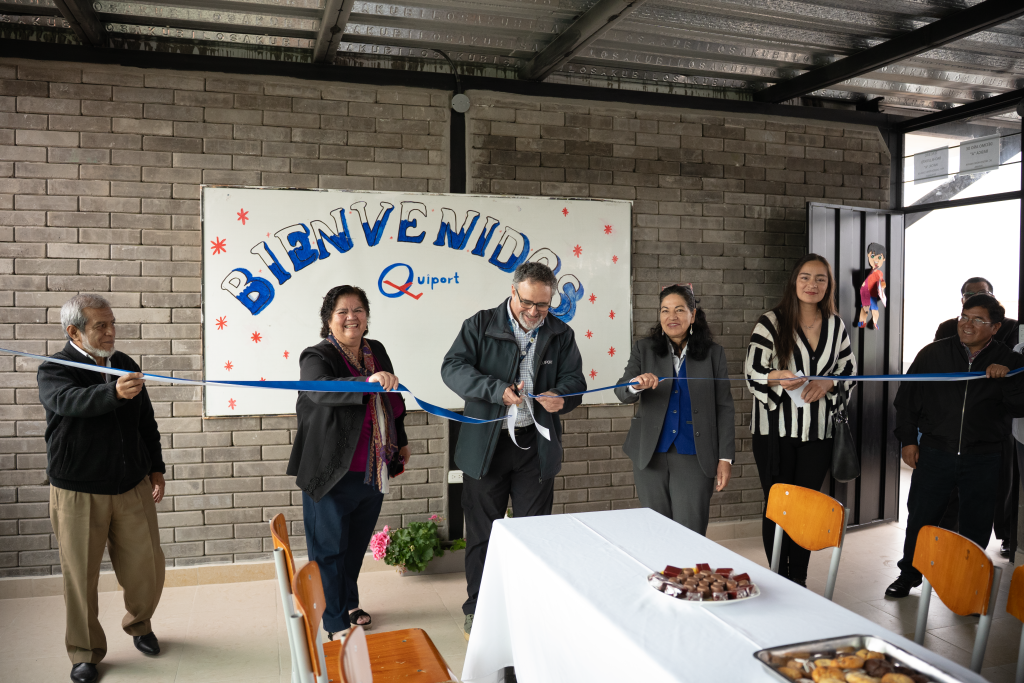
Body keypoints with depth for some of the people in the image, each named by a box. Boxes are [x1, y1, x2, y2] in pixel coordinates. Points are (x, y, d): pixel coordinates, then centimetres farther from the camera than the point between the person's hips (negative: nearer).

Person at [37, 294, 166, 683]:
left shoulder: (126, 365, 7)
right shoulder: (53, 370, -8)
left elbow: (147, 421, 15)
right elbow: (70, 401, -33)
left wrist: (156, 468, 14)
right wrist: (114, 392, -52)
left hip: (132, 487, 4)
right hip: (77, 491, -4)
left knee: (147, 567, 9)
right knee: (81, 576, 6)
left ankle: (139, 625, 36)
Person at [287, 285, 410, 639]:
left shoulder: (376, 351, 6)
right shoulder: (317, 357, -14)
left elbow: (393, 401, 19)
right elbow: (322, 389, -37)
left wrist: (401, 441, 26)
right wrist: (368, 381, -51)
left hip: (373, 473, 6)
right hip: (333, 474, -6)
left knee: (356, 544, 21)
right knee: (330, 549, 5)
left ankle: (349, 603, 42)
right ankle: (336, 624, 21)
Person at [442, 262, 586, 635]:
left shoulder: (560, 334, 5)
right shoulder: (480, 325, -4)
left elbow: (574, 378, 5)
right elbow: (453, 367, -13)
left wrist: (561, 395, -20)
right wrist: (497, 390, -27)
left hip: (537, 444, 2)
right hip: (487, 443, -2)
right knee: (482, 529, 8)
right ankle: (477, 607, 25)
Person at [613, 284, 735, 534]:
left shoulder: (713, 353, 5)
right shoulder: (644, 349, 6)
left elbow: (724, 407, 5)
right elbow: (621, 393, -3)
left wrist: (726, 457, 0)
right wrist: (636, 385, -27)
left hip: (694, 456, -1)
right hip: (650, 455, 1)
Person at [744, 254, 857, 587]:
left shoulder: (836, 325, 8)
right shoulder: (771, 322, -4)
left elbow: (849, 370, 13)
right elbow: (752, 372, -7)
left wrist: (827, 384, -8)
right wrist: (778, 378, -27)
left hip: (817, 431, 3)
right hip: (775, 429, -3)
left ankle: (798, 579, 22)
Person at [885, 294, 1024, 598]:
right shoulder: (934, 353, -1)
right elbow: (907, 396, 5)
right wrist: (908, 439, 1)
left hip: (983, 459, 0)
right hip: (935, 453, 0)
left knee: (976, 527, 9)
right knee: (920, 518, 8)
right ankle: (909, 573, 26)